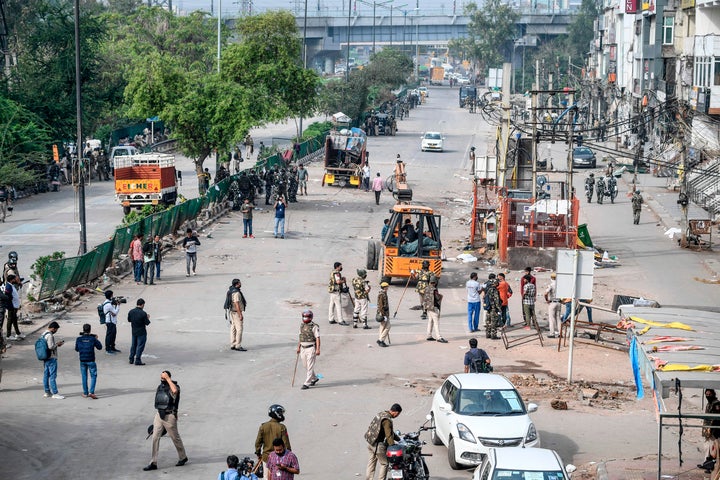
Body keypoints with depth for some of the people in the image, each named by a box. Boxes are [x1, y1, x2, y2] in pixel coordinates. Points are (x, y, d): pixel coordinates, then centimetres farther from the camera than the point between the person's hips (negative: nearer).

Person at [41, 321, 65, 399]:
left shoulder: (44, 334, 12)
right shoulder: (50, 335, -18)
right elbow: (51, 347, -24)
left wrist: (56, 344, 11)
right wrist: (57, 344, -8)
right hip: (51, 358, -10)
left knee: (46, 375, 12)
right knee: (53, 376, -6)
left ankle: (47, 392, 19)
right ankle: (55, 393, -4)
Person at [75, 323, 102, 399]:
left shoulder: (79, 339, -5)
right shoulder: (93, 339, -10)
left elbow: (76, 349, 7)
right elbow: (100, 347, 2)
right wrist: (96, 339, 13)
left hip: (82, 361, 2)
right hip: (91, 361, -2)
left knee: (84, 377, 13)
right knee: (93, 376, 7)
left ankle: (85, 393, 17)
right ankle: (91, 392, -6)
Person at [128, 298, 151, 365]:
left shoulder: (131, 312, -3)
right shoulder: (143, 313, -20)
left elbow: (129, 320, 10)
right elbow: (147, 323, -14)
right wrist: (147, 318, 4)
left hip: (134, 331, 6)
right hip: (141, 332, -6)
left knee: (133, 345, 18)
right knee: (140, 346, 1)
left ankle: (131, 359, 23)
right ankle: (137, 360, 0)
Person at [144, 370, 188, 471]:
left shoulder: (174, 386, -10)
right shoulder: (160, 387, 11)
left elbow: (175, 391, -37)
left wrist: (168, 378, -27)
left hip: (169, 416, -6)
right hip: (159, 415, 6)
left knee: (175, 438, 7)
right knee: (155, 438, -1)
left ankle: (183, 457, 28)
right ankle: (153, 463, 1)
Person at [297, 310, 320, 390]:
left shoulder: (314, 326, -11)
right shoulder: (302, 326, 10)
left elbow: (317, 338, -13)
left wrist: (318, 349, -18)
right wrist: (298, 347, 14)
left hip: (311, 348, -7)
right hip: (303, 348, 7)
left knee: (310, 367, -7)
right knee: (306, 366, 14)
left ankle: (306, 384, -7)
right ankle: (314, 378, 34)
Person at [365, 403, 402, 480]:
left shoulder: (381, 414, 10)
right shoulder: (387, 420, -21)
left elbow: (390, 431, 20)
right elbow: (389, 435, -24)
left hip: (370, 442, 10)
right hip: (378, 444, -10)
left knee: (371, 463, 18)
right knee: (384, 464, 3)